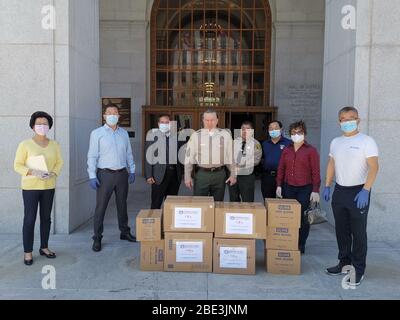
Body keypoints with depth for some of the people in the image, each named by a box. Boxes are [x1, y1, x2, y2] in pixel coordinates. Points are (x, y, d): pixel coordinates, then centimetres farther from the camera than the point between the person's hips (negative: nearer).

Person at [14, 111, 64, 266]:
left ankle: (44, 247, 24)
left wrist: (53, 173, -12)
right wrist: (33, 173, -20)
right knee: (30, 219, -1)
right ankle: (28, 252, 10)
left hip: (49, 186, 4)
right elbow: (17, 165, -6)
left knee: (46, 217, 10)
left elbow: (59, 162, 7)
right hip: (30, 186, -3)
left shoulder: (54, 145, 4)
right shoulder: (25, 144, -6)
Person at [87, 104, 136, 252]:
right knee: (100, 206, -1)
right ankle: (97, 238, 9)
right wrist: (92, 176, -12)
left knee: (122, 204, 14)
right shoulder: (97, 133, -3)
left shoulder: (124, 133, 9)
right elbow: (92, 156, -6)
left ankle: (125, 232, 28)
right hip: (105, 174, -4)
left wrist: (132, 170, 9)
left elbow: (129, 154, 14)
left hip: (122, 174, 4)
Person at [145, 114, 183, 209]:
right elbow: (148, 157, -3)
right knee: (156, 203, 1)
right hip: (159, 174, -3)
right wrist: (149, 176, -10)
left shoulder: (176, 137, 8)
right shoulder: (153, 136, -1)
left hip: (174, 173, 3)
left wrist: (181, 173, 5)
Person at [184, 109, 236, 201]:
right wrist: (188, 176, 0)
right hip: (201, 174, -1)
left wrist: (233, 174, 4)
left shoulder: (225, 135, 3)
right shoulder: (196, 135, 1)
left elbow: (231, 156, 5)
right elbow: (189, 157, 3)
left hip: (219, 174, 1)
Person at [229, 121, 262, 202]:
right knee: (233, 200, 13)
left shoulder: (255, 144, -2)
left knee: (248, 201, 0)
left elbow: (255, 160, -13)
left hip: (247, 176, -4)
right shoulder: (234, 142, 11)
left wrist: (240, 166, -18)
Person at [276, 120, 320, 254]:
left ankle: (301, 245, 13)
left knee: (302, 217, -2)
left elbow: (315, 172, -4)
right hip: (288, 187, 4)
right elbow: (281, 169, 12)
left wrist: (315, 190, -8)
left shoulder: (311, 150, -1)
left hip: (305, 188, -3)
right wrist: (279, 185, 5)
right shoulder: (286, 150, 11)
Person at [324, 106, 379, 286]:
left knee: (358, 233, 1)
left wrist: (365, 191, -24)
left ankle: (358, 270, 12)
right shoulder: (335, 142, 11)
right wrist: (327, 186, 10)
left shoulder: (366, 141, -9)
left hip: (358, 192, -6)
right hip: (339, 191, 6)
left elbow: (374, 167, -16)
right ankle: (344, 263, 27)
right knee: (341, 230, 13)